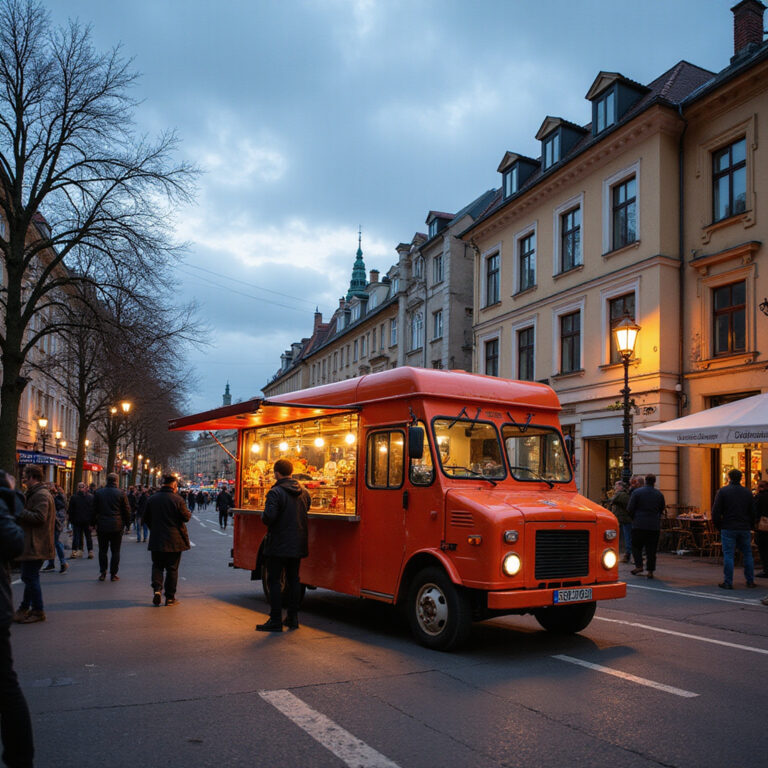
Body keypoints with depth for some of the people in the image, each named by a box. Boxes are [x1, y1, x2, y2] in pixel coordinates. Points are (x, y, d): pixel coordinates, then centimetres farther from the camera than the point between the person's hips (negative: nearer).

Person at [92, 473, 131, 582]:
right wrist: (126, 523, 9)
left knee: (102, 551, 10)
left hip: (102, 526, 2)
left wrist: (95, 523, 14)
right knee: (115, 551, 5)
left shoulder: (98, 493, 2)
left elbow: (94, 510, 6)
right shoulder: (121, 493, -5)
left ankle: (102, 573, 9)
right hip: (117, 526, -1)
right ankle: (113, 574, 5)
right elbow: (127, 510, -2)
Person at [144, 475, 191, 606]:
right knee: (172, 568, 7)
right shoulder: (177, 499, -12)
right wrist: (189, 512, 12)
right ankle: (170, 597, 10)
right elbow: (186, 517, -10)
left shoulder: (151, 499, 1)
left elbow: (146, 518, 8)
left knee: (157, 566, 15)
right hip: (174, 540, -3)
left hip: (156, 540, 3)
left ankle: (156, 588, -8)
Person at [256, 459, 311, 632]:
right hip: (298, 544, 7)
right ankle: (293, 618, 20)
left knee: (274, 581, 2)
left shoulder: (275, 492, -16)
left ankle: (275, 621, 3)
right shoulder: (304, 491, 7)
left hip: (279, 545, -7)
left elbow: (268, 517, -22)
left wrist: (263, 517, -2)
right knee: (293, 579, 14)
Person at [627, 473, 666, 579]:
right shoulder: (659, 494, 5)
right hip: (655, 525, 3)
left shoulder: (636, 492, -5)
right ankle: (650, 571, 5)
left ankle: (639, 566, -5)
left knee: (636, 546, 9)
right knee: (651, 549, 6)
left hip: (639, 524, -3)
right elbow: (662, 509, 15)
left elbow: (630, 509, -6)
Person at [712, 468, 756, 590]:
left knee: (728, 555, -2)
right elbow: (753, 512, 12)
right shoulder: (747, 492, 8)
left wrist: (718, 526, 5)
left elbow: (716, 512, -7)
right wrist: (751, 527, 20)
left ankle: (728, 582, -2)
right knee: (747, 554, 13)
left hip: (728, 528, -3)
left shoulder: (722, 491, -4)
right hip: (745, 529, 3)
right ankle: (750, 581, 18)